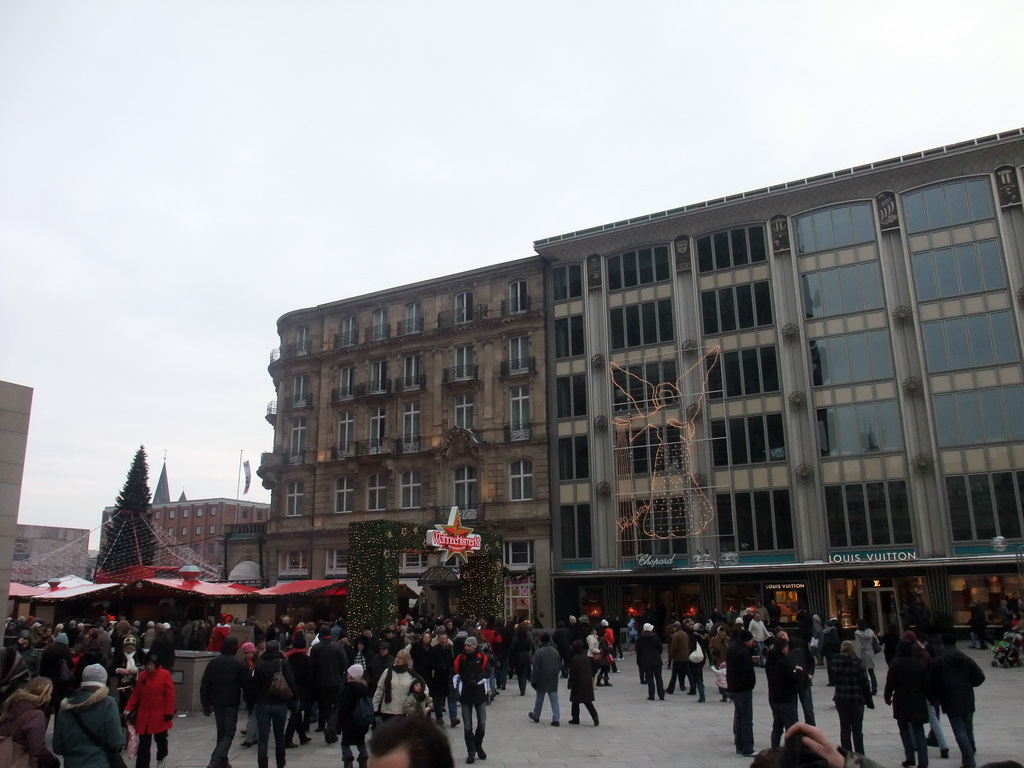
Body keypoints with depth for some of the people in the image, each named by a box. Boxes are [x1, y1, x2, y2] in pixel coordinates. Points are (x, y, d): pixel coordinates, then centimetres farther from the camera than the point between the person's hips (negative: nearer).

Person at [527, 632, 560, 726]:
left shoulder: (538, 652, -14)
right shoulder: (555, 651, 3)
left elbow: (535, 668, -13)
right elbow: (559, 666, 11)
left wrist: (533, 680, -6)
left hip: (542, 680, -3)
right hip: (553, 680, 3)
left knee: (539, 699, 13)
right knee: (554, 699, 4)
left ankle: (536, 716, 29)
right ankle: (555, 719, -3)